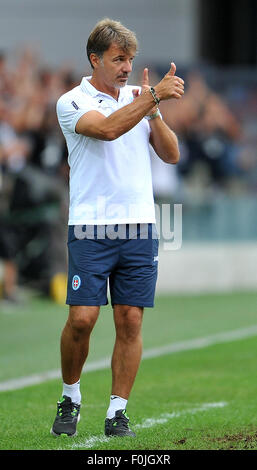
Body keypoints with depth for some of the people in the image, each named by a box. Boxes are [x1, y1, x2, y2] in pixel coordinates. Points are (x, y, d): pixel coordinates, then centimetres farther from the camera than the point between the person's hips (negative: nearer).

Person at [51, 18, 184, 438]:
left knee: (131, 321, 0)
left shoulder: (139, 98, 14)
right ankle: (70, 397, 13)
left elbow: (171, 155, 9)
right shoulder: (72, 102, -1)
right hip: (91, 228, -4)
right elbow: (108, 128, -21)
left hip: (139, 227, 4)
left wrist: (154, 112, -5)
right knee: (82, 318, -10)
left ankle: (118, 411, 7)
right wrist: (155, 95, -24)